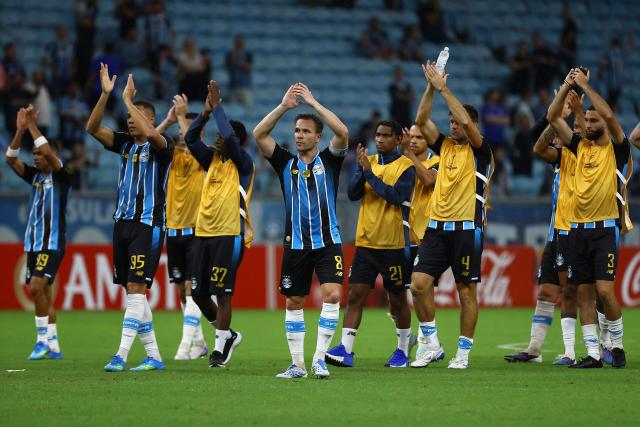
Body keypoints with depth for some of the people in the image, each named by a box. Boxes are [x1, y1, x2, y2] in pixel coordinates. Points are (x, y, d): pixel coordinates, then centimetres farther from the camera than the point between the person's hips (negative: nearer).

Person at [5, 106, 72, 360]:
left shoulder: (60, 177, -5)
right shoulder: (34, 176, 13)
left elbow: (48, 152, -21)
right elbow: (10, 159, 4)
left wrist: (32, 125, -16)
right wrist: (20, 129, -7)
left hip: (52, 243, -7)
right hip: (33, 242, 7)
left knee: (37, 286, -20)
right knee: (42, 293, 6)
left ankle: (44, 339, -14)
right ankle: (53, 347, 9)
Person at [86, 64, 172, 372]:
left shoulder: (159, 146, -6)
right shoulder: (125, 144, 12)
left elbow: (149, 133, -29)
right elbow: (93, 128, 4)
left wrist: (128, 100, -22)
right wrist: (105, 94, -8)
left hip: (148, 225, -7)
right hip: (122, 222, 7)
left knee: (136, 288, -13)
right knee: (133, 291, 6)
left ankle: (122, 355, -19)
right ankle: (153, 356, 11)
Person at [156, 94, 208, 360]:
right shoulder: (174, 154, 8)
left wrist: (182, 116, -19)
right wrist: (169, 119, -11)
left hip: (196, 231, -6)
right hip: (174, 231, 6)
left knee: (191, 287, -14)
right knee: (182, 289, 9)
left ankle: (187, 344, -18)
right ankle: (199, 342, 19)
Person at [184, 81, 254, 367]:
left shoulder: (243, 165, -5)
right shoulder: (212, 160, 14)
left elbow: (230, 137, -19)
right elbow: (191, 139, 6)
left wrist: (217, 106, -13)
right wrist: (206, 111, -2)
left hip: (229, 235, -7)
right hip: (204, 233, 7)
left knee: (222, 292, -9)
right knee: (198, 292, 8)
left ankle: (221, 348, -2)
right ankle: (226, 334, 25)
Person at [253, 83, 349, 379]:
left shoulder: (329, 160, 3)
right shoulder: (286, 163, 8)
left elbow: (342, 132, -14)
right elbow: (259, 134, -3)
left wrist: (313, 103, -13)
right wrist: (284, 105, -9)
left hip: (328, 241, -2)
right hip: (295, 243, 2)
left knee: (332, 294, -17)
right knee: (294, 302, 5)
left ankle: (320, 358, -12)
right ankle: (297, 363, 13)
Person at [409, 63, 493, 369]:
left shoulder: (480, 152, -2)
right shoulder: (445, 146, 14)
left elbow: (466, 120, -17)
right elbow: (423, 120, 5)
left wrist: (444, 88, -14)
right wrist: (431, 88, -6)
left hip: (467, 227, -5)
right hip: (438, 226, 5)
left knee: (466, 292, -1)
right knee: (418, 283, -7)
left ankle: (463, 353, 6)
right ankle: (432, 346, 3)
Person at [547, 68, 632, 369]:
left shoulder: (617, 149, -1)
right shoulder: (580, 146, 13)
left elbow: (608, 115, -17)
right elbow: (553, 118, 8)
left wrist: (585, 85, -12)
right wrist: (567, 86, -1)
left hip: (606, 228, -5)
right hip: (579, 228, 5)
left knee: (604, 289, -13)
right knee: (584, 293, 2)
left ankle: (617, 345, 3)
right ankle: (593, 353, 5)